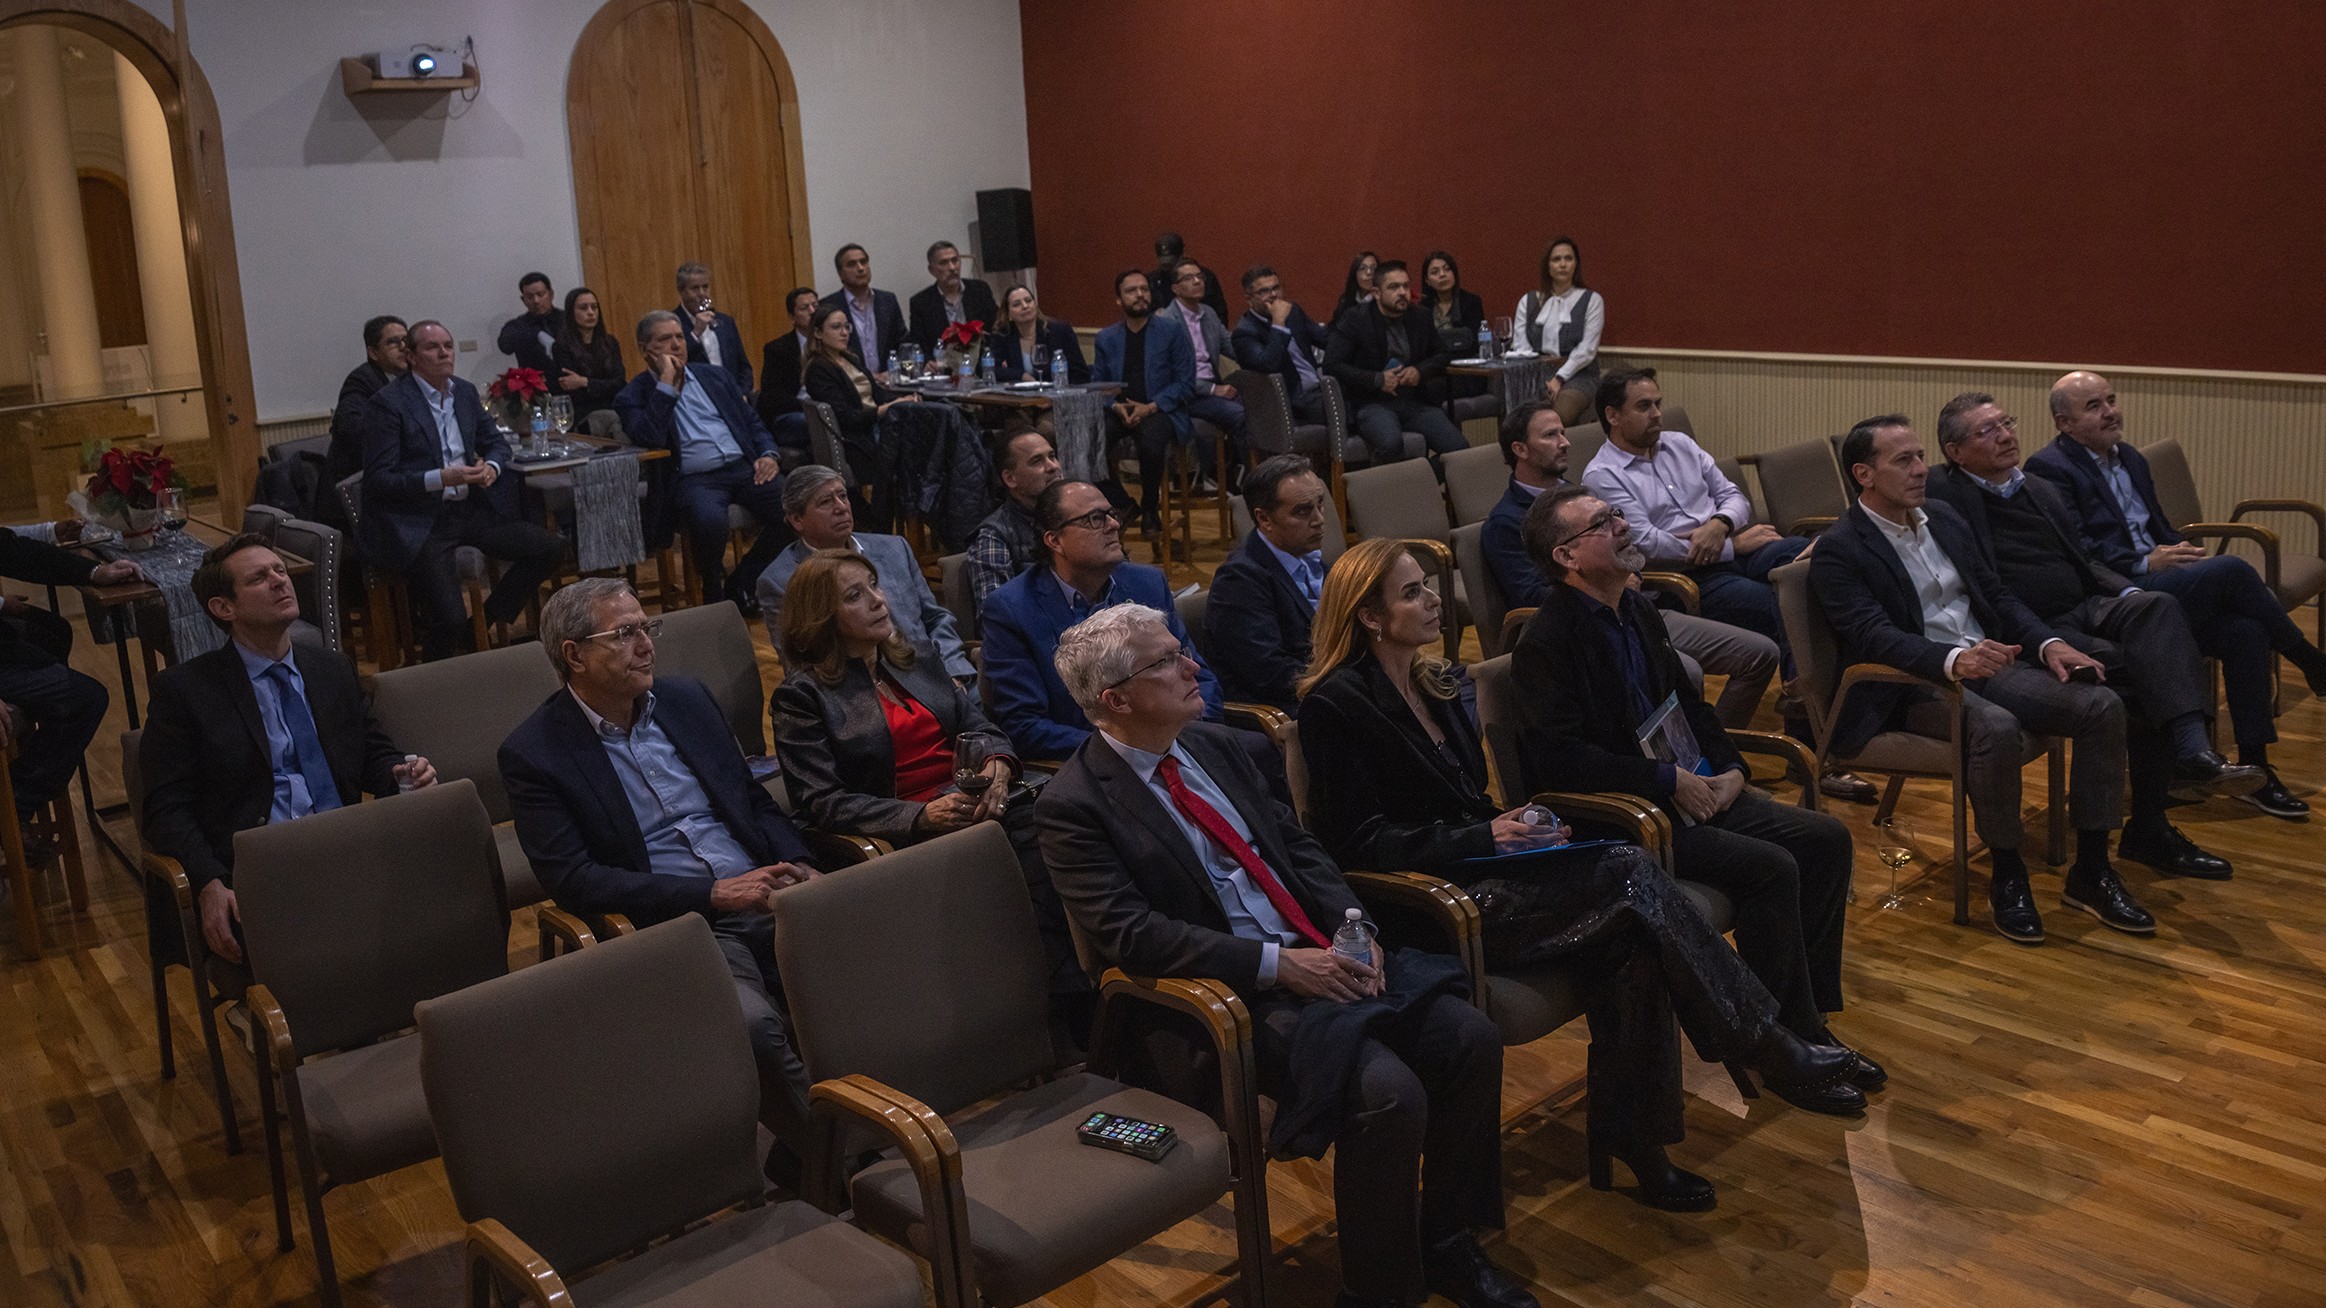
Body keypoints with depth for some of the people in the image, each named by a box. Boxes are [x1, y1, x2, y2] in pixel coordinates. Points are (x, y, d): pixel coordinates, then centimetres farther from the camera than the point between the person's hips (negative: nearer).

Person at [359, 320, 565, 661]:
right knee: (449, 618, -24)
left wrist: (491, 466, -2)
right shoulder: (388, 402, -9)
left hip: (470, 511, 7)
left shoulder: (464, 391, 11)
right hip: (417, 524, -7)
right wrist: (441, 478, -23)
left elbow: (495, 442, 22)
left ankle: (483, 625, 9)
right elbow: (378, 480, -12)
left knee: (552, 548, -6)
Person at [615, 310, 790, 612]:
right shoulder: (634, 395, 6)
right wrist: (666, 383, -10)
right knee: (711, 521, -38)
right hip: (693, 480, -5)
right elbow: (649, 438, -13)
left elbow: (751, 420, 23)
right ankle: (714, 592, -5)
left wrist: (767, 454, 2)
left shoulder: (715, 375, 22)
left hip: (743, 467, 5)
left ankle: (742, 582, 0)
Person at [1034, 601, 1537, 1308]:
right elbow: (1130, 934, -18)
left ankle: (1445, 1242, 11)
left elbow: (1298, 845, 15)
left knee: (1472, 1039, -9)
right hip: (1233, 993, -7)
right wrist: (1278, 964, -21)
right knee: (1388, 1091, -26)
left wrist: (1352, 926, -4)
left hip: (1322, 953, 7)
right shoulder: (1074, 804, -10)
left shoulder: (1215, 747, 12)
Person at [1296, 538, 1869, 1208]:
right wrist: (1484, 837, -18)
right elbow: (1359, 843, -14)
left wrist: (1515, 825, 0)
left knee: (1628, 939, -23)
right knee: (1633, 877, -22)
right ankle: (1776, 1054, -10)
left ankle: (1631, 1137, -17)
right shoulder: (1337, 703, -10)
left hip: (1476, 872, 8)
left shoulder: (1439, 682, 16)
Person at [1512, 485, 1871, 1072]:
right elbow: (1559, 759, -24)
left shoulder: (1639, 611, 13)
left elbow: (1686, 700, 22)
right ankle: (1788, 1039, -7)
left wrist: (1730, 769, 5)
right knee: (1769, 867, -23)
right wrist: (1668, 780, -19)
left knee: (1825, 839, -3)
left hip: (1689, 791, 9)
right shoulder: (1546, 643, -15)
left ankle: (1807, 1017, 5)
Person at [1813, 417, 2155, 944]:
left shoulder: (1946, 520, 17)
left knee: (2102, 705, -13)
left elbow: (1997, 595, 18)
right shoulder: (1838, 550, -7)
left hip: (1990, 662, 7)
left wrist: (2049, 643, -2)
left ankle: (2091, 870, -3)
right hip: (1911, 686, -7)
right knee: (1994, 727, -36)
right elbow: (1872, 636, -21)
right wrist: (1952, 659, -37)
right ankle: (2007, 877, -15)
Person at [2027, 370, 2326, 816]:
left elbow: (2162, 529, 24)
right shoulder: (2050, 470, -7)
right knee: (2231, 568, -23)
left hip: (2160, 587, 8)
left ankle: (2255, 768, -9)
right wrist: (2145, 564, -22)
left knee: (2246, 631, -17)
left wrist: (2184, 553, 3)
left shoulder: (2130, 459, 22)